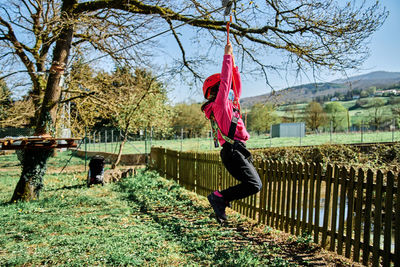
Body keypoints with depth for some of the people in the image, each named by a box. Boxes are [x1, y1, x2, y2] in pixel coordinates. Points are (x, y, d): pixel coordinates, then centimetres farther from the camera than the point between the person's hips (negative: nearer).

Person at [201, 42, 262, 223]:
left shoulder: (229, 104, 23)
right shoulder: (219, 104, -3)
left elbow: (237, 88, 32)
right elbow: (225, 81, -8)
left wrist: (233, 66, 29)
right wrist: (227, 56, -1)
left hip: (237, 152, 10)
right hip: (232, 152, -10)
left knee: (255, 184, 14)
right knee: (254, 185, -16)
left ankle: (219, 200, 12)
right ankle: (219, 197, -9)